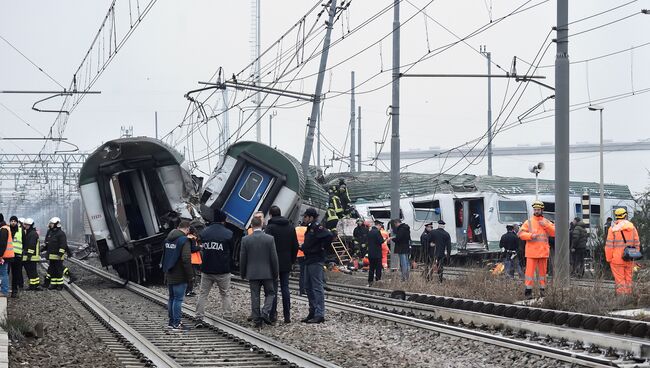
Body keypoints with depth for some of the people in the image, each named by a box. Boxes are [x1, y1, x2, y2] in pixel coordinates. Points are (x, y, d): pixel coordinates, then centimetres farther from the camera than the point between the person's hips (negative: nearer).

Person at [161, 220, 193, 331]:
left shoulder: (168, 239, 10)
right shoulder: (184, 240, -16)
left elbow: (164, 256, 17)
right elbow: (186, 259, -23)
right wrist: (190, 275, -15)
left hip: (169, 275, 8)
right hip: (180, 276, -8)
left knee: (171, 298, 17)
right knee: (178, 299, -3)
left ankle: (171, 322, 22)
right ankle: (176, 324, -2)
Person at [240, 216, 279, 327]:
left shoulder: (245, 240, -5)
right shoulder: (269, 239, -7)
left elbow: (242, 259, 0)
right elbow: (274, 258, -4)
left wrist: (243, 274, 12)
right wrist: (275, 273, 7)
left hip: (252, 273, 1)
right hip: (267, 273, -1)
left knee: (255, 297, 7)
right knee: (270, 293, 13)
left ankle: (257, 320, 6)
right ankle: (265, 313, -7)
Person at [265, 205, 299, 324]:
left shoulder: (270, 227, -11)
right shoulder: (290, 227, 8)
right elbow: (295, 246, 10)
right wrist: (292, 260, 16)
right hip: (286, 263, 5)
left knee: (273, 289, 1)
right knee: (285, 288, 8)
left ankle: (273, 315, 0)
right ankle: (287, 316, 7)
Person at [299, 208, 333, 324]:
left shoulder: (317, 227, -13)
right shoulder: (310, 228, 17)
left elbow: (329, 236, -28)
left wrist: (322, 248, -19)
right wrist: (304, 247, 13)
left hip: (316, 262, -11)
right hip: (309, 261, 11)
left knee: (317, 287, -9)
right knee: (308, 287, 14)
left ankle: (320, 314, -9)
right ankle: (313, 312, 21)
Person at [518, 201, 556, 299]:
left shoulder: (546, 222, 11)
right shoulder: (528, 222, 5)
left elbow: (554, 233, 2)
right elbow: (521, 234, -2)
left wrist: (546, 225, -9)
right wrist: (530, 235, -18)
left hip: (543, 251, 2)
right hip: (532, 252, -2)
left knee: (543, 270, 7)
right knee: (530, 270, -7)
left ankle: (542, 289, 14)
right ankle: (528, 290, -5)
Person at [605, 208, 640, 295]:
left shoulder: (613, 228, -7)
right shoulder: (632, 228, 5)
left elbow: (609, 245, -9)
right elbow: (637, 244, 8)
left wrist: (608, 258, -3)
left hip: (617, 259, -4)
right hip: (629, 261, 4)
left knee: (620, 281, -2)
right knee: (628, 280, 11)